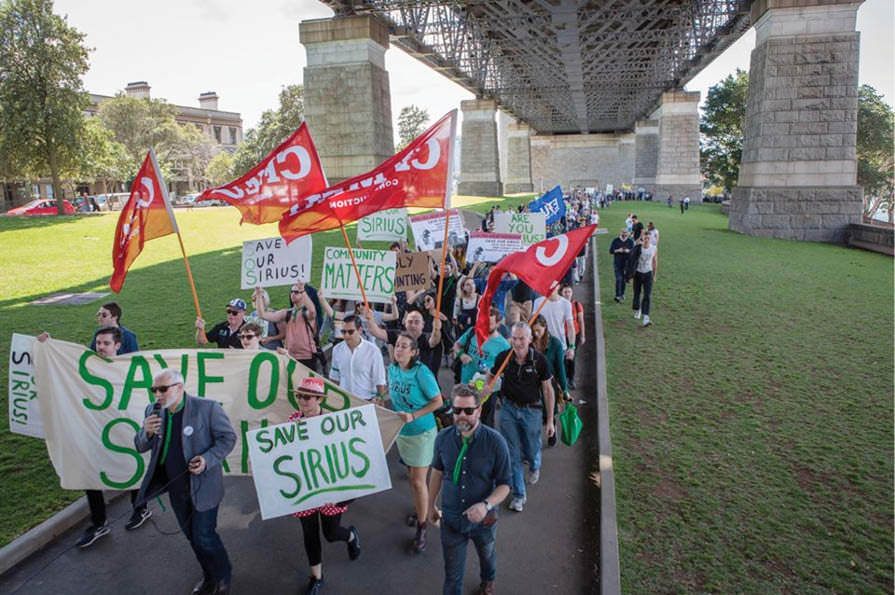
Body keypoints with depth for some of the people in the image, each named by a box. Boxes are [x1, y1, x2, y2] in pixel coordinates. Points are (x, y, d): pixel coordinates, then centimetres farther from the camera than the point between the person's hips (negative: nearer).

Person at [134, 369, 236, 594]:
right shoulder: (153, 411, -2)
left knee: (204, 537, 3)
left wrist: (208, 460, -26)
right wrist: (146, 432, -17)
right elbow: (140, 447, 5)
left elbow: (228, 437, -12)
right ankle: (209, 576, 43)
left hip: (202, 487, -6)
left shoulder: (207, 407, -18)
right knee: (192, 536, 20)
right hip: (175, 488, 6)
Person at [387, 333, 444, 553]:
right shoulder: (392, 369, -4)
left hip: (421, 432, -6)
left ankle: (421, 528, 15)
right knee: (411, 475, 21)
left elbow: (437, 401, -19)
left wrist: (413, 416, -24)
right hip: (402, 431, 6)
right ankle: (420, 508, 44)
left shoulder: (421, 372, -23)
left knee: (418, 481, -1)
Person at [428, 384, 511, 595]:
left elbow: (504, 484, -16)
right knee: (452, 573, 12)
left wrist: (486, 505, -33)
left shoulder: (495, 442, -24)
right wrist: (431, 505, 12)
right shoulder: (443, 438, -15)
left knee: (487, 556, 30)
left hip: (484, 520, 0)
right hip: (451, 519, 0)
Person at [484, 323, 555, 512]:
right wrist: (487, 387, -17)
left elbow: (548, 390, -8)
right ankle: (519, 494, 23)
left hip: (531, 410, -1)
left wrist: (550, 421, -7)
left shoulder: (539, 360, -16)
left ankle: (534, 467, 53)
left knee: (531, 450, 15)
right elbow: (491, 376, 7)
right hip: (508, 408, 1)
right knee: (512, 454, 6)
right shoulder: (503, 357, -11)